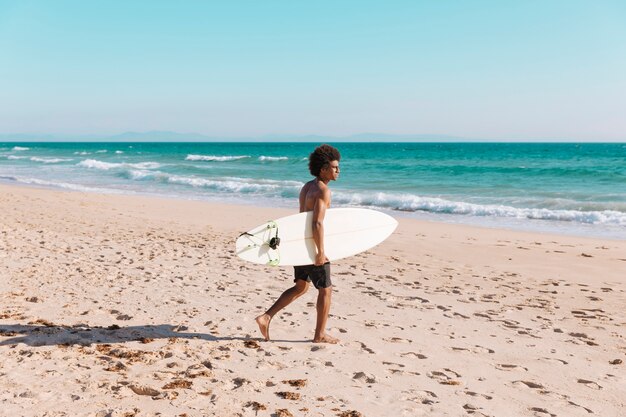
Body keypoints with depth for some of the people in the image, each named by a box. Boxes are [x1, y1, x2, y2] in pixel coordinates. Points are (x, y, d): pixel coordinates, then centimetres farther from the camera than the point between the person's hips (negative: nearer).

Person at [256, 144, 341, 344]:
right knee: (325, 290, 7)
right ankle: (320, 334, 18)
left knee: (301, 287, 19)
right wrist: (320, 252, -23)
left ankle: (266, 317, 13)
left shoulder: (306, 187, 11)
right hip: (312, 247, -9)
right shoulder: (323, 190, -18)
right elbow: (317, 223, -26)